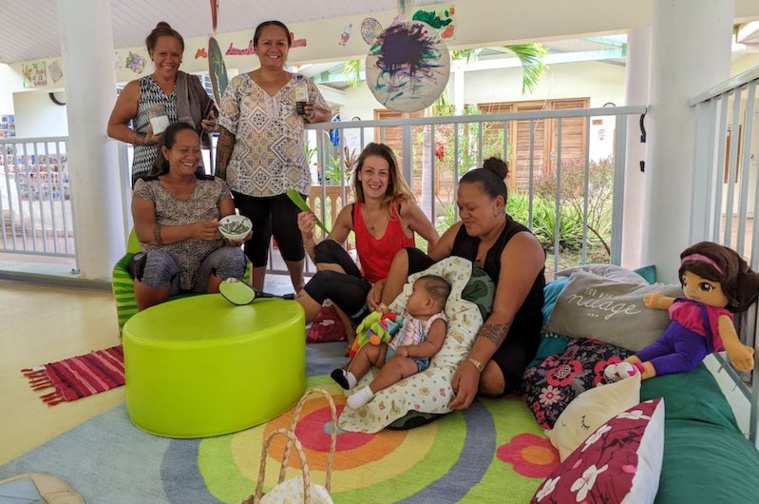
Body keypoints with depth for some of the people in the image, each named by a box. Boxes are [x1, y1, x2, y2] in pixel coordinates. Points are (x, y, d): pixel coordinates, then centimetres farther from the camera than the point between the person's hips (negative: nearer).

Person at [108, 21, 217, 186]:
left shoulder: (193, 84, 9)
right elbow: (113, 127, 5)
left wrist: (210, 124, -3)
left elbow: (208, 116, 21)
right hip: (148, 173, -2)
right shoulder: (136, 88, 3)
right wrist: (143, 139, -12)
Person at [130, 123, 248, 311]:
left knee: (233, 255, -28)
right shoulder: (146, 187, 6)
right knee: (157, 262, -34)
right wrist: (191, 230, -24)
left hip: (207, 270, 1)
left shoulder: (216, 186, 11)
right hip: (164, 268, -1)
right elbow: (144, 232, -8)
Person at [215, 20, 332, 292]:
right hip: (248, 179, 1)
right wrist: (219, 174, -3)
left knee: (289, 236, -6)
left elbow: (326, 114, 18)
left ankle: (299, 288, 23)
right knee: (255, 239, 8)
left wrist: (313, 113, -5)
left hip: (290, 178, 0)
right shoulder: (239, 85, 3)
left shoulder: (303, 84, 6)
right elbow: (226, 134, 1)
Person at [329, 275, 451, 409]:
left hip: (413, 359, -9)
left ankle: (369, 392, -36)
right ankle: (350, 378, -10)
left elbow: (432, 347, -22)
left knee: (397, 363, -38)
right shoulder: (407, 312, 13)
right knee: (368, 349, 1)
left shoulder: (437, 323, -11)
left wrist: (408, 350, -28)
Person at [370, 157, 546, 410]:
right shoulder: (460, 231, -1)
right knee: (405, 257, -6)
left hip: (509, 337, -5)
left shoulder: (521, 245, -21)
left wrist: (473, 365, -42)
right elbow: (426, 266, 9)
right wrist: (383, 284, -8)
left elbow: (503, 316, -30)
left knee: (492, 379, -42)